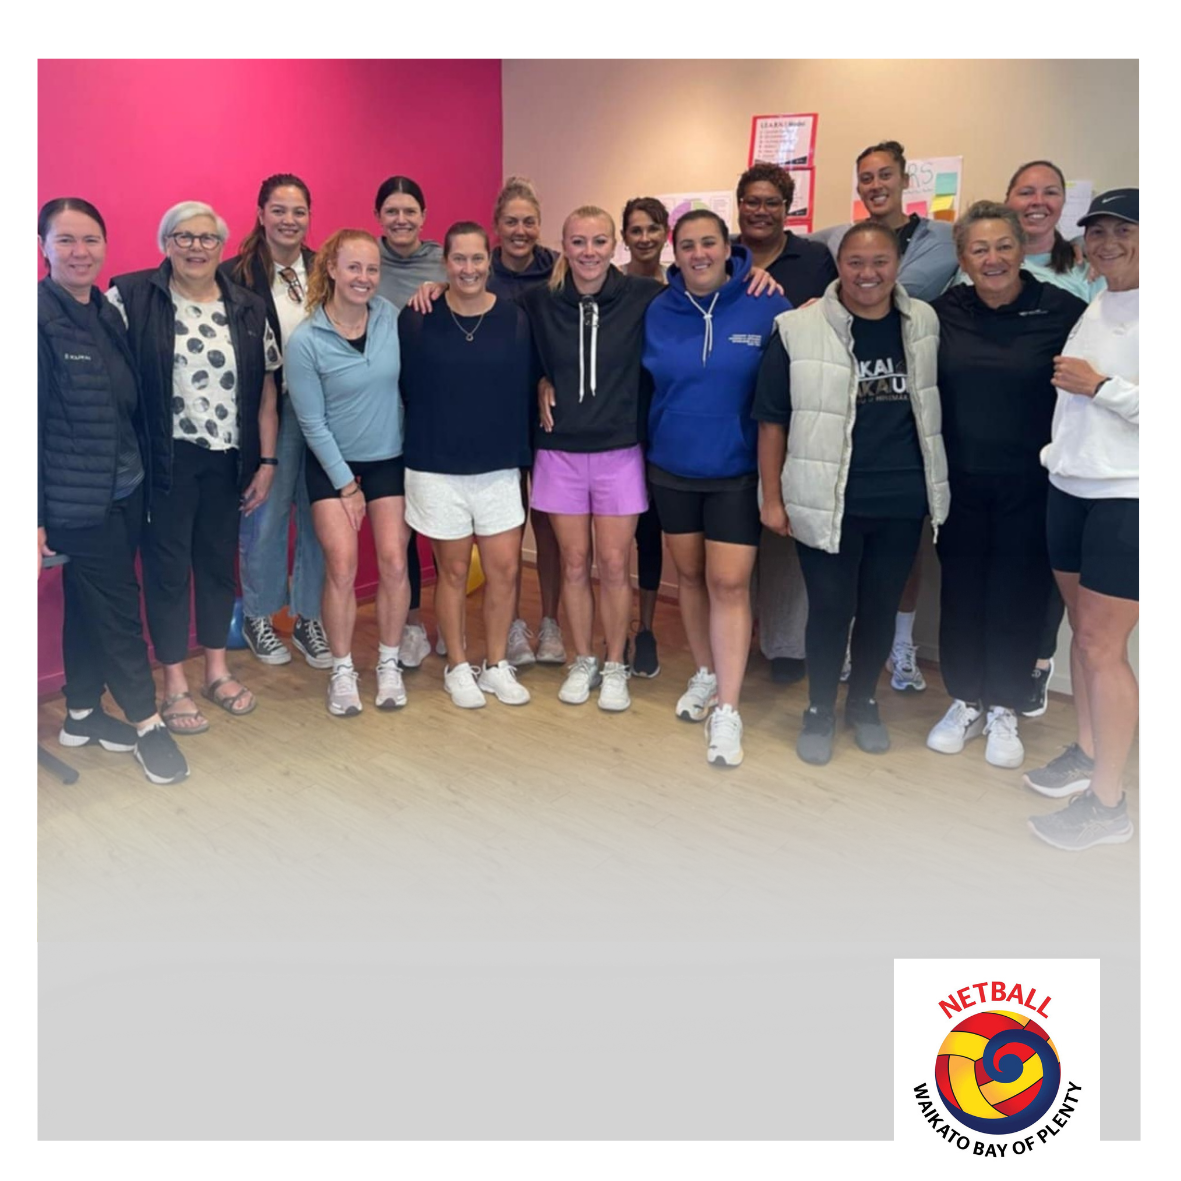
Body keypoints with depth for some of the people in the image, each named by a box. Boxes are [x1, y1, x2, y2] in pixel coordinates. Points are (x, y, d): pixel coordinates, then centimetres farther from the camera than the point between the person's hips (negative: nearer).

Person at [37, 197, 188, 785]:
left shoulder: (109, 313, 9)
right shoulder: (40, 317, -13)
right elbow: (27, 421, -15)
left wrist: (146, 471, 10)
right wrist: (34, 517, -17)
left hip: (125, 491, 7)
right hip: (77, 500, -7)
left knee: (89, 603, 17)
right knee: (118, 605, 1)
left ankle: (82, 715, 31)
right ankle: (146, 722, 16)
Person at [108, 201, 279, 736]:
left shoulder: (248, 308, 6)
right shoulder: (132, 297, -5)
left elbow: (265, 389, 6)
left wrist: (266, 460, 3)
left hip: (228, 460, 3)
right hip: (166, 459, -3)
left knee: (220, 560, 13)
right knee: (167, 565, 4)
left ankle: (217, 670, 30)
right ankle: (174, 685, 17)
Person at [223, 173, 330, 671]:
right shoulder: (236, 274, -4)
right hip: (268, 413, -3)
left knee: (317, 517, 8)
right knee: (265, 516, 5)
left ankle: (309, 617, 22)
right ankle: (258, 617, 23)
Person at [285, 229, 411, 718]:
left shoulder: (391, 316, -6)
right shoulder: (305, 340, -13)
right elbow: (312, 423, -9)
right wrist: (345, 484, -7)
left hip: (389, 460, 2)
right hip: (331, 463, -2)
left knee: (393, 562, -3)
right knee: (342, 566, -7)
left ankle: (388, 664, 15)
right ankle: (342, 671, 9)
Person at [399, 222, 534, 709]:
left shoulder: (514, 318, 0)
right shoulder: (417, 319, -6)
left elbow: (525, 391, 1)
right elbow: (404, 389, -3)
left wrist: (522, 454, 0)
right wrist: (416, 446, -2)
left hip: (499, 468, 2)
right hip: (436, 469, -2)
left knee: (505, 569, 3)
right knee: (453, 571, 8)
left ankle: (495, 664, 23)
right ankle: (458, 667, 24)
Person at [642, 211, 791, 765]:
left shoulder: (767, 307, -8)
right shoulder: (657, 312, 0)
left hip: (737, 471, -3)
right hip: (672, 470, 3)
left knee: (729, 584, -5)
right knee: (689, 576, 14)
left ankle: (727, 709, 3)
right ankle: (705, 673, 34)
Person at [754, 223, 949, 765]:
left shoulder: (924, 324, 3)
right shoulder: (800, 329, -9)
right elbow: (773, 420, -5)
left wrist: (934, 481, 15)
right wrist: (772, 498, -5)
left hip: (903, 501, 4)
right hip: (828, 500, -3)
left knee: (880, 608, 15)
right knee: (829, 609, 5)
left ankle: (863, 701, 36)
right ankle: (819, 710, 26)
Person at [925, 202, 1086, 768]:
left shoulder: (1061, 311, -8)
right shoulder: (942, 311, -1)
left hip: (1028, 483, -2)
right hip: (959, 481, 2)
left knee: (1017, 595, 7)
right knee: (961, 592, 10)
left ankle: (1004, 711, 25)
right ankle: (965, 701, 28)